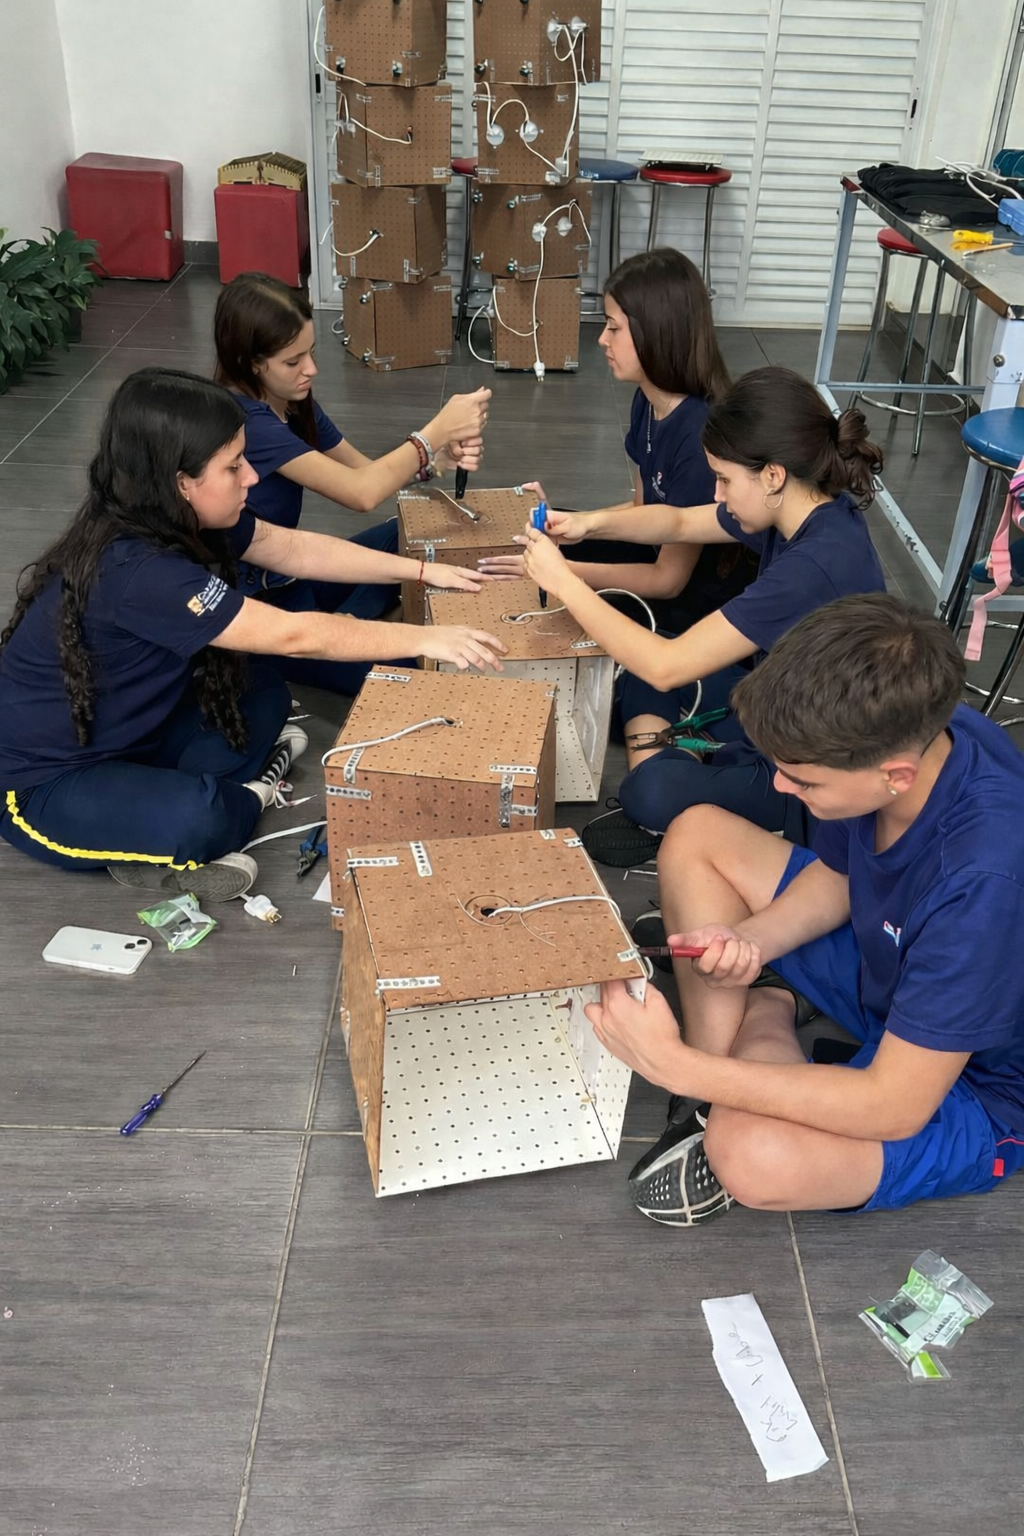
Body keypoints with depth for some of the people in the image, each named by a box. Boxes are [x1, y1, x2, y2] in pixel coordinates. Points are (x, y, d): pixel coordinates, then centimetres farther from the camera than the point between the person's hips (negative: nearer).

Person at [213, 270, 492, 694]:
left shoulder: (295, 403, 1)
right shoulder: (245, 421, -27)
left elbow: (365, 470, 5)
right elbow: (361, 493, -31)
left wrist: (439, 459, -15)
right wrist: (438, 429, -24)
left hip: (283, 574, 9)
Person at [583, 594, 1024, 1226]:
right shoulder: (908, 732, -19)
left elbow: (896, 1106, -32)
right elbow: (835, 875, 2)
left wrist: (673, 1063, -31)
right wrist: (750, 940, -18)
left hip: (973, 1084, -7)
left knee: (753, 1157, -36)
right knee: (697, 834, -1)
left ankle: (762, 1026, -2)